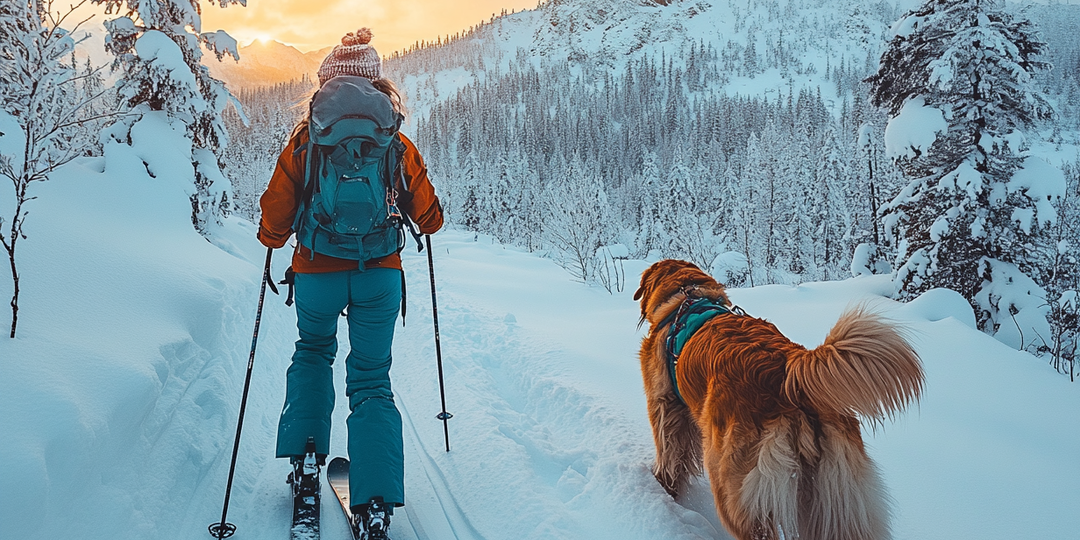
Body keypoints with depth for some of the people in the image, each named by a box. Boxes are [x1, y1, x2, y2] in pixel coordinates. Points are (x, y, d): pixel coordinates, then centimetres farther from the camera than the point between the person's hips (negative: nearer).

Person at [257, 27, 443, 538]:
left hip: (317, 272, 0)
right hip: (380, 274, 0)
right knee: (371, 379, 9)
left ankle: (305, 458, 19)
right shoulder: (396, 144, 0)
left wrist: (271, 240, 21)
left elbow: (275, 214, -1)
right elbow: (428, 217, 5)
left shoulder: (304, 140, -2)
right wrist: (425, 219, 29)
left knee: (312, 352, 29)